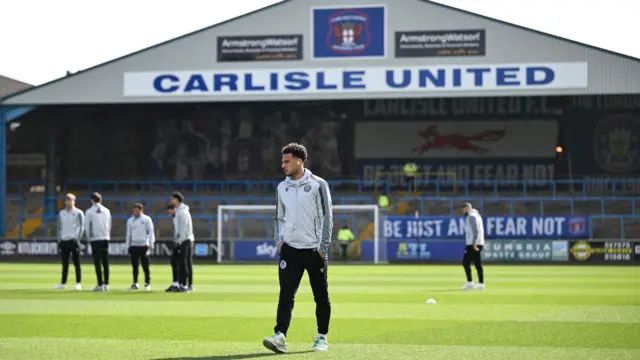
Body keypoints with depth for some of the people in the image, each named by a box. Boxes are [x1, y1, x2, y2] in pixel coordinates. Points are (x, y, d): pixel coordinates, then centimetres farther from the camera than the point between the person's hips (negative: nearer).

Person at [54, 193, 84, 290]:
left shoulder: (78, 213, 1)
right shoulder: (61, 213, 14)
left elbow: (81, 227, -3)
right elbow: (59, 228, 17)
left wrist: (78, 239, -11)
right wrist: (59, 241, 10)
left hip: (74, 241, -4)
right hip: (63, 241, 4)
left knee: (76, 263, -3)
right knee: (65, 263, 7)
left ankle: (78, 283, -1)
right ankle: (63, 283, 9)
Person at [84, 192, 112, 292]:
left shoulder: (89, 211, -3)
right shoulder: (107, 211, 8)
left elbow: (87, 227, -3)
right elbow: (109, 225, 12)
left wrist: (89, 239, 8)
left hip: (95, 239, -4)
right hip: (105, 239, 4)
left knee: (97, 262, -3)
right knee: (105, 262, 7)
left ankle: (100, 285, -8)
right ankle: (106, 284, 7)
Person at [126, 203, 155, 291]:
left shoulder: (146, 219, 1)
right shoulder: (130, 220, 13)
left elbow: (151, 232, -1)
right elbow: (128, 234, 17)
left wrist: (151, 244, -8)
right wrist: (128, 246, 13)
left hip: (143, 245, -4)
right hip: (133, 246, 4)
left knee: (145, 265, -4)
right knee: (135, 266, 5)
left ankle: (147, 283, 1)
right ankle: (135, 283, 10)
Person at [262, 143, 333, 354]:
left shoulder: (318, 185, -4)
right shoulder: (282, 188, 10)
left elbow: (327, 217, -5)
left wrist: (323, 247, -10)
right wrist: (278, 240, 4)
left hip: (314, 249, -3)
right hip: (290, 249, 3)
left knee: (321, 296, 6)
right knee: (286, 294, -8)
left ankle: (322, 338, 17)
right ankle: (280, 337, -17)